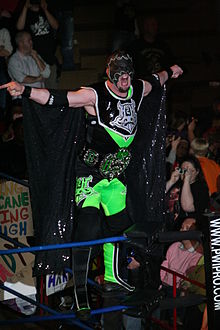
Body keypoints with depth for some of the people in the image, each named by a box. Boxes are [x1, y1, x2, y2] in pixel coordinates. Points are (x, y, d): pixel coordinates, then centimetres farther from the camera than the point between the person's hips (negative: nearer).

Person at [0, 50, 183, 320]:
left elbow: (154, 83, 24)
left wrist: (169, 72, 43)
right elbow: (57, 98, -25)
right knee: (89, 226, -17)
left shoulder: (137, 90, 1)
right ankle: (80, 290, -10)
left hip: (116, 173, 7)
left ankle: (112, 277, 35)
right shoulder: (94, 95, -18)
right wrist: (24, 91, -38)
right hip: (90, 172, -7)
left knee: (118, 223, 15)